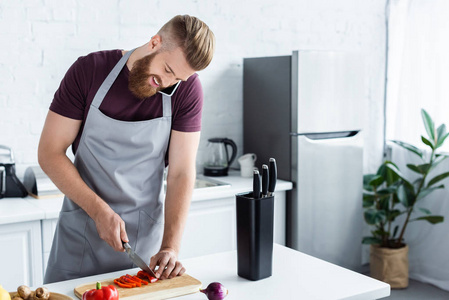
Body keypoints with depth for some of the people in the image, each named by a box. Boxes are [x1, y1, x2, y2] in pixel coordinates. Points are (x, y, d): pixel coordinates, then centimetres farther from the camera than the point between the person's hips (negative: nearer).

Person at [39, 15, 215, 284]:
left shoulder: (187, 89, -10)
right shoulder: (89, 71, -12)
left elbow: (181, 173, -12)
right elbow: (50, 153, -10)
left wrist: (170, 247, -22)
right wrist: (100, 210, -19)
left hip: (145, 235, 0)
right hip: (81, 231, 0)